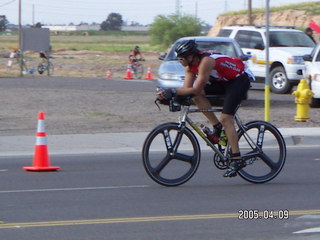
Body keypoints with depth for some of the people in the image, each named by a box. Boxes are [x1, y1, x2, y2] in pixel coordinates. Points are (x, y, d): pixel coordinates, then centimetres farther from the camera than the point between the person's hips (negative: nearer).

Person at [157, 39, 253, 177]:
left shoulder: (205, 61, -30)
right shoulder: (190, 65, -3)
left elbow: (196, 89, -32)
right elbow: (187, 88, -6)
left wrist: (172, 92, -33)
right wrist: (167, 94, -22)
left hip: (240, 80, -9)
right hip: (223, 81, 9)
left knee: (225, 118, -18)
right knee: (197, 96, -10)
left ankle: (237, 160, -17)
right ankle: (217, 127, 1)